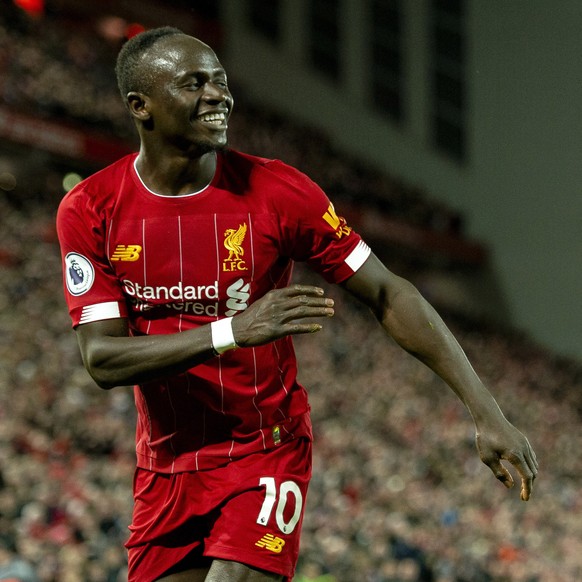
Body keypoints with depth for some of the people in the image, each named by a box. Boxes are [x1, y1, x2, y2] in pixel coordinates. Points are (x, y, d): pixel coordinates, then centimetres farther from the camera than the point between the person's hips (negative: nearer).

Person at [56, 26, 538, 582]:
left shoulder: (276, 191, -11)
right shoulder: (88, 210, -8)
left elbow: (387, 294, -6)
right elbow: (102, 359, -15)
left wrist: (487, 415, -12)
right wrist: (230, 333, -30)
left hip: (267, 454, -2)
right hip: (165, 467, 3)